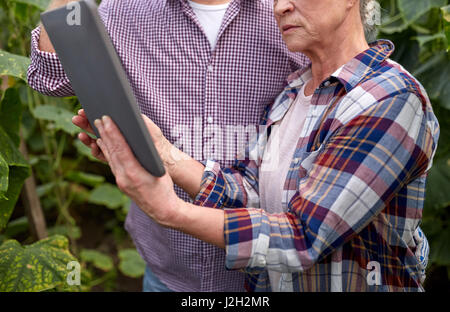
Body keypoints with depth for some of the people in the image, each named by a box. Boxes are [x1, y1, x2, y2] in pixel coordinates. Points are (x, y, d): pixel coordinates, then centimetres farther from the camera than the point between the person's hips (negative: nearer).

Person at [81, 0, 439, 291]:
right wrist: (161, 151, -18)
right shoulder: (293, 94, 3)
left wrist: (170, 211, -30)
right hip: (270, 283, 6)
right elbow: (246, 195, -7)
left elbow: (303, 238, -26)